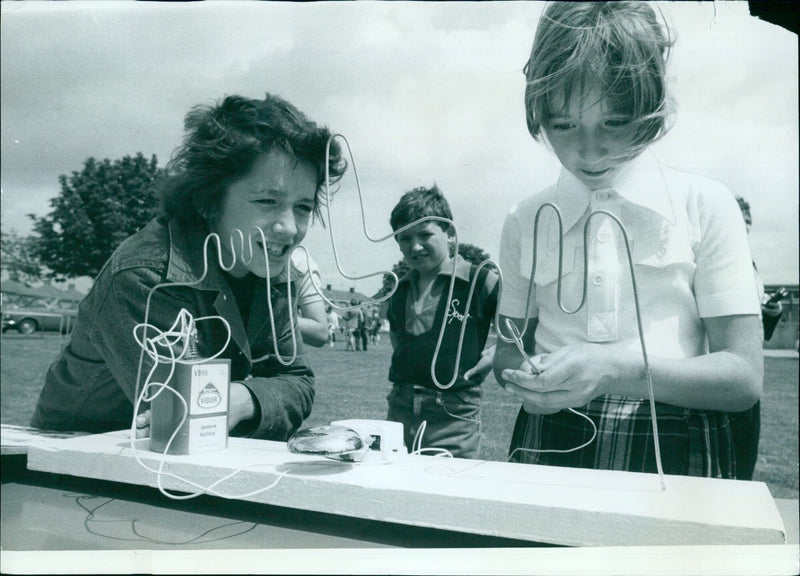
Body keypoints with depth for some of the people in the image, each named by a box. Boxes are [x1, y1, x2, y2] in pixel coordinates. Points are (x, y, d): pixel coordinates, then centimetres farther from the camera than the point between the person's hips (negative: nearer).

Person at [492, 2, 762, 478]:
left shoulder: (705, 206, 1)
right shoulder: (525, 222, 8)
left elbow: (744, 377, -3)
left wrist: (614, 370, -19)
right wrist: (526, 377, -8)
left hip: (675, 456, -1)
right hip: (548, 448, 2)